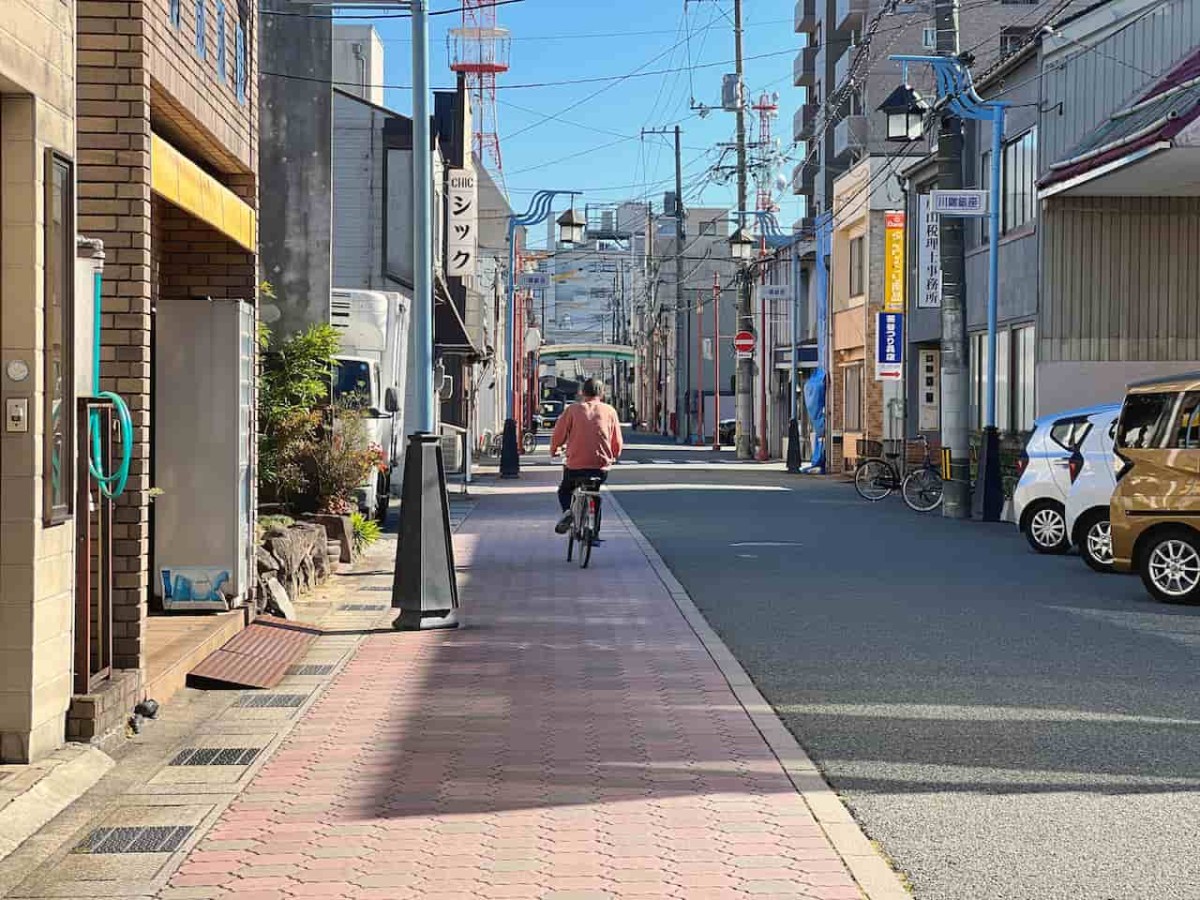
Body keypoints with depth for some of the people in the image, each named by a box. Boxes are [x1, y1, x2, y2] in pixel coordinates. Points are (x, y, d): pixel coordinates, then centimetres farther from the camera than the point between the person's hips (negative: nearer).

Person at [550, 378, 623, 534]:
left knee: (565, 490, 23)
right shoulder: (610, 411, 6)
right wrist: (614, 457, 30)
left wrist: (554, 450, 22)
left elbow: (558, 435, 1)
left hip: (576, 464, -2)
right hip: (602, 467, 2)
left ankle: (567, 509, -8)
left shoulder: (573, 409, 1)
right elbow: (617, 443, 9)